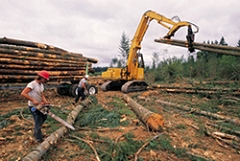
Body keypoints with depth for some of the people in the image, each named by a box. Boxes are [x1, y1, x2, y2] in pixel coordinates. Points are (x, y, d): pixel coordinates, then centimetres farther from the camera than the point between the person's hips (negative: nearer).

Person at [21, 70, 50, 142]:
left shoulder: (41, 85, 6)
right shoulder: (32, 84, -22)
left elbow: (42, 95, 3)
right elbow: (23, 93, -31)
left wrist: (45, 101, -16)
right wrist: (33, 100, -32)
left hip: (39, 105, 9)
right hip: (33, 107, -9)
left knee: (44, 117, 21)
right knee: (38, 121, -4)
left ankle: (36, 133, 39)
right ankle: (39, 138, 11)